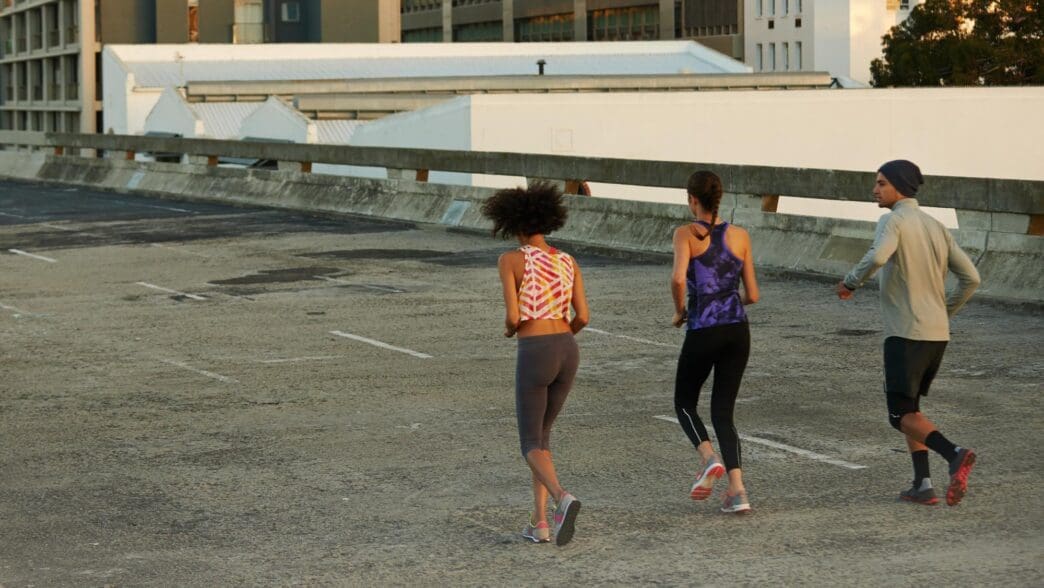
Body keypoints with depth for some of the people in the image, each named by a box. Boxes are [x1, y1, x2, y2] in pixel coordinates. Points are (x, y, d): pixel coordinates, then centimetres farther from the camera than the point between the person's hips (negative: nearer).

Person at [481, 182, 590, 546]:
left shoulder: (510, 260, -6)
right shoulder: (568, 262, 8)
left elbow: (513, 316, -12)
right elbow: (582, 317, 3)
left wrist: (508, 330, 13)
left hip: (534, 357, -5)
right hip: (568, 354, 5)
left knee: (531, 447, 3)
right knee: (541, 434, 22)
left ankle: (563, 499, -29)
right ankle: (539, 522, 14)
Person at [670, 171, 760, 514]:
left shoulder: (686, 234, -5)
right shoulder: (740, 236, 6)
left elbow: (678, 277, -22)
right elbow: (752, 295, 8)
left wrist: (679, 310, -4)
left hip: (702, 333, -3)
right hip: (737, 331, 3)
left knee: (684, 402, 19)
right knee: (723, 412, 10)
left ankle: (709, 459, -8)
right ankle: (737, 490, -7)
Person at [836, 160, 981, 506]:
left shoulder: (893, 221, -9)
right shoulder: (937, 228, 13)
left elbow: (877, 257, -31)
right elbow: (970, 278, 11)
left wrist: (850, 282, -12)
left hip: (905, 334, -7)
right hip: (937, 334, 8)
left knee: (902, 416, -2)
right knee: (909, 405, 20)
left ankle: (955, 455, -25)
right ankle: (923, 485, 10)